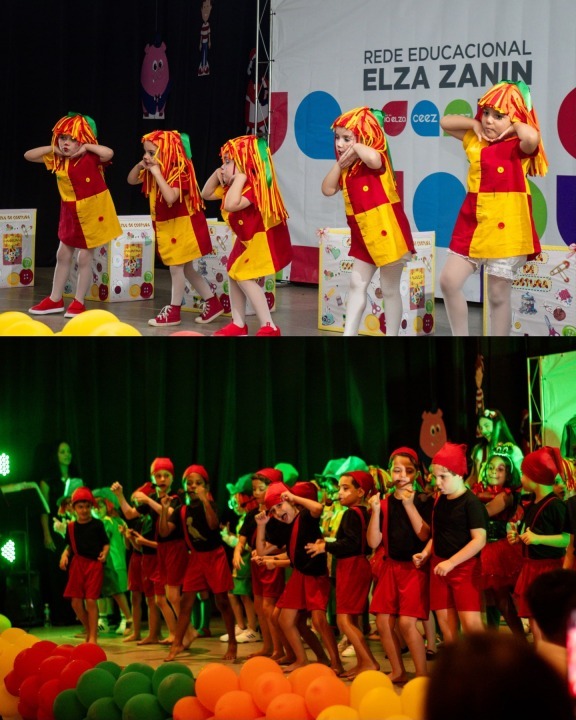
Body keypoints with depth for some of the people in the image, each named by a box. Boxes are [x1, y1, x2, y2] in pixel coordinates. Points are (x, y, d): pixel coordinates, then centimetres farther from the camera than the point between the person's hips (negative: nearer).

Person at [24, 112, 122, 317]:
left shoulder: (91, 158, -18)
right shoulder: (57, 159, -1)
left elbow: (109, 153, -38)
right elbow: (28, 155, 3)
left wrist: (87, 147, -25)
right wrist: (53, 148, -7)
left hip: (92, 212, -6)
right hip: (70, 213, 6)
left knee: (84, 258, 0)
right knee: (63, 255, 12)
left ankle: (78, 302, 9)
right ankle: (55, 299, 22)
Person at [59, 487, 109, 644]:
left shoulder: (97, 524, 0)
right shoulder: (71, 527, 8)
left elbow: (106, 543, 2)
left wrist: (104, 553, -17)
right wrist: (65, 554, -3)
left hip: (94, 564, -4)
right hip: (77, 564, 4)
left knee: (91, 600, -10)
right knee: (76, 602, 2)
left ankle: (93, 637, -1)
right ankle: (89, 631, 24)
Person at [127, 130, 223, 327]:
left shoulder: (179, 172, -23)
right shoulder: (153, 172, 4)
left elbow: (170, 198, -38)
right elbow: (131, 180, 15)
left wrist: (158, 174, -36)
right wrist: (139, 166, -4)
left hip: (182, 226, -10)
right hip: (166, 226, 10)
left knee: (176, 267, -2)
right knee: (186, 268, 14)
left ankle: (174, 311, 7)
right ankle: (213, 303, 21)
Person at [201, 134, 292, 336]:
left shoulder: (253, 186, -29)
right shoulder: (235, 186, 3)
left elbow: (231, 205, -44)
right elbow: (206, 194, 14)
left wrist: (239, 177, -38)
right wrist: (217, 174, -1)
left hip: (264, 238, -11)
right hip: (249, 238, 11)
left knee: (244, 276, -16)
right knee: (233, 273, 11)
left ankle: (268, 326, -15)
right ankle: (238, 323, 17)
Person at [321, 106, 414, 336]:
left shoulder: (377, 159, -16)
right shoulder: (347, 168, 8)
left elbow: (372, 158, -42)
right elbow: (328, 190, 1)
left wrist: (355, 146, -23)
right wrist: (340, 163, -7)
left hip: (386, 231, -8)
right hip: (363, 237, 8)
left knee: (389, 289, 3)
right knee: (357, 284, 8)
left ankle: (392, 335, 11)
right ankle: (349, 334, 11)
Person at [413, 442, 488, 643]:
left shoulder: (471, 502, -12)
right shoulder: (440, 502, 10)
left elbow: (479, 540, -18)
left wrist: (451, 562, -22)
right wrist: (425, 553, 2)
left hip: (465, 567, -7)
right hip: (439, 568, 7)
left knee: (471, 623, -15)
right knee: (446, 625, 6)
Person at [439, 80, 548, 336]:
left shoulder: (519, 147, -9)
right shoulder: (477, 141, 10)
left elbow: (532, 137, -34)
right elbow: (445, 122, 21)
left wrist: (515, 126, -13)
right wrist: (475, 124, 6)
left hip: (504, 227, -6)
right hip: (473, 225, 6)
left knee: (498, 296, 1)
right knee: (449, 280, 0)